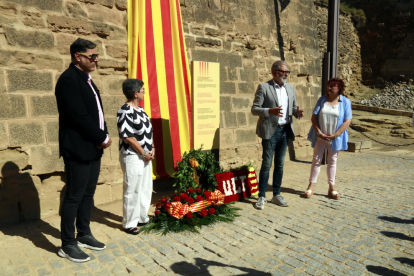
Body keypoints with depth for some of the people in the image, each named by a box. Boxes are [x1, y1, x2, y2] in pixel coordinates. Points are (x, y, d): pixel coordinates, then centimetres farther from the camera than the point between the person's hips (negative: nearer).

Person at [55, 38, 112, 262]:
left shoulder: (85, 78, 15)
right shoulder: (69, 80, -14)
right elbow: (79, 117, -21)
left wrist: (103, 136, -1)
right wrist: (103, 138, -12)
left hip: (93, 147, 9)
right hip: (78, 149, -9)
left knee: (88, 194, 15)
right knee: (74, 196, 1)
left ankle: (84, 235, 29)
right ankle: (67, 245, 15)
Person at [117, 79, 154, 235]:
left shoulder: (140, 109, 11)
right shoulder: (125, 112, -17)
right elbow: (128, 137, -20)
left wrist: (151, 149, 5)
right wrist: (143, 153, -15)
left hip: (145, 156, 9)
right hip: (132, 156, -9)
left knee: (146, 188, 16)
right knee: (132, 191, 1)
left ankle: (142, 217, 31)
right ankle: (129, 223, 15)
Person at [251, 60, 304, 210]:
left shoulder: (290, 88, 11)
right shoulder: (264, 87, -6)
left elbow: (293, 107, 17)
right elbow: (254, 109, -9)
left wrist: (297, 111, -7)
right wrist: (270, 111, -26)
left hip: (285, 130, 5)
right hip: (270, 130, -5)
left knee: (280, 164, 12)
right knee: (267, 164, 0)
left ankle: (277, 195, 24)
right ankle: (262, 196, 12)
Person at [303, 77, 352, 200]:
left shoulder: (345, 102, -2)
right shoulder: (322, 99, 2)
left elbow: (347, 121, -7)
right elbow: (314, 117, -2)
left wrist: (334, 135, -15)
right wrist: (319, 133, -13)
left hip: (335, 138, 0)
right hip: (320, 136, 1)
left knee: (332, 161, 11)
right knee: (316, 160, 4)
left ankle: (331, 188, 21)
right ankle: (311, 186, 12)